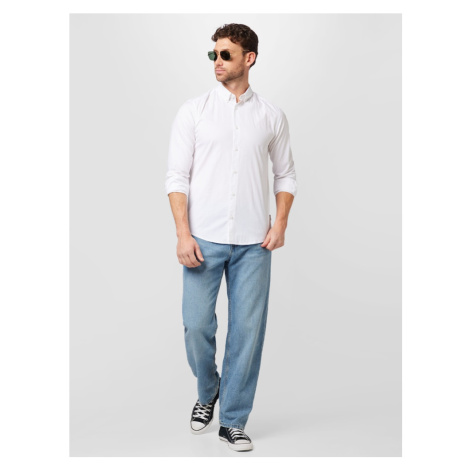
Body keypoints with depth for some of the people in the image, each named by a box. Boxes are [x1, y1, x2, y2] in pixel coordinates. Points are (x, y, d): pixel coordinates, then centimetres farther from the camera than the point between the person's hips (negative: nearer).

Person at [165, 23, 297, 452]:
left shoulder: (272, 115, 8)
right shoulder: (193, 110, 4)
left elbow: (286, 175, 13)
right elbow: (177, 177, 0)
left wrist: (280, 224, -2)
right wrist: (183, 234, -9)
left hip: (253, 243, 1)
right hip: (204, 239, 0)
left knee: (247, 329, 2)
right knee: (197, 324, -1)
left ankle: (233, 421, 17)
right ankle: (207, 393, 30)